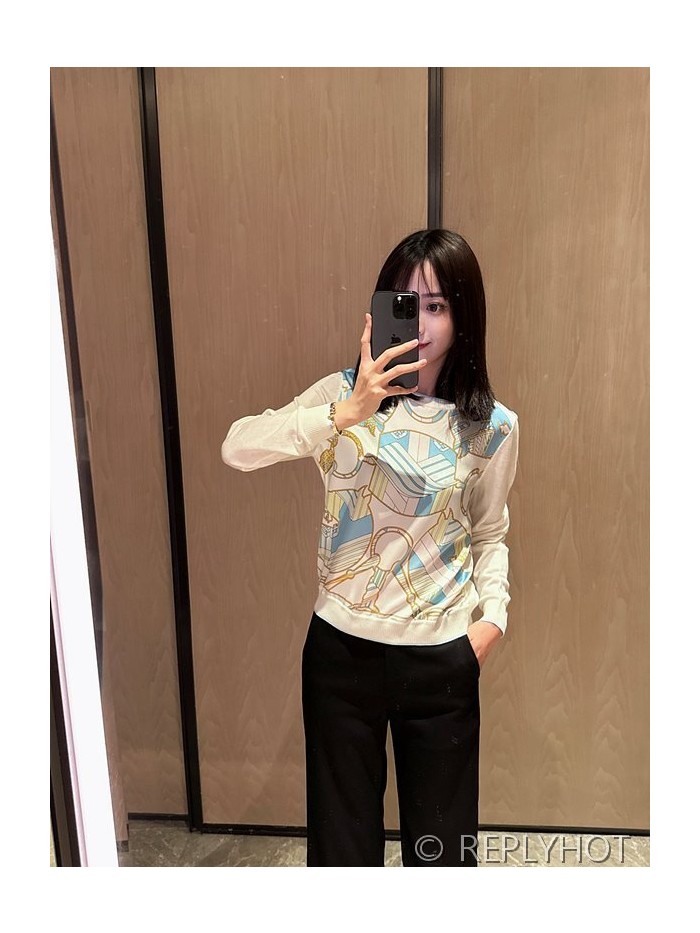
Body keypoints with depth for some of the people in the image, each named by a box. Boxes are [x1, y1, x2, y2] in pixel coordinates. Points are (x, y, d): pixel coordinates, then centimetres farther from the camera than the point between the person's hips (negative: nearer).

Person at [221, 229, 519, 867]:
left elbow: (489, 533, 8)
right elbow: (238, 448, -21)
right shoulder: (346, 394, -8)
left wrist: (493, 613, -6)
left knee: (441, 834, 21)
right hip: (342, 646, 0)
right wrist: (346, 413, -32)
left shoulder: (492, 426, -6)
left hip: (442, 656, 0)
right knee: (341, 823, 22)